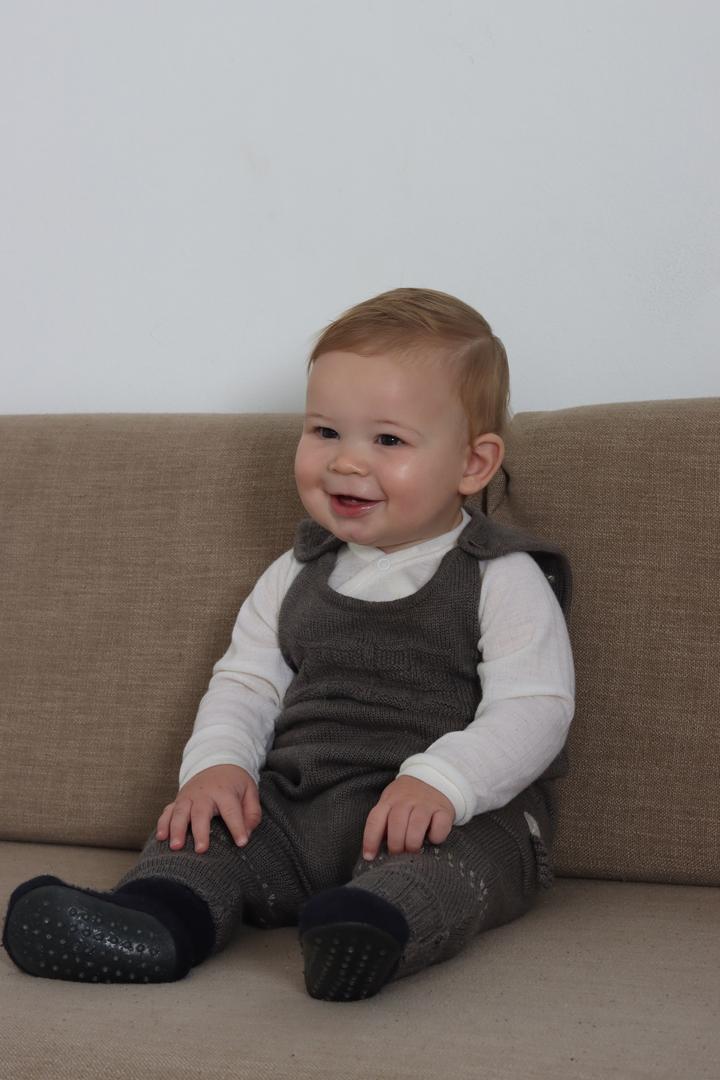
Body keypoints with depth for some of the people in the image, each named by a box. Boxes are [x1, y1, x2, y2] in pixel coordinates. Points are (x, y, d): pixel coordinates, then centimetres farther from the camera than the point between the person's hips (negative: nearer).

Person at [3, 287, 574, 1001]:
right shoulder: (296, 577, 18)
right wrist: (218, 763, -4)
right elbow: (246, 680, 19)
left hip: (458, 816, -6)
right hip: (295, 805, 6)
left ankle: (375, 927, -64)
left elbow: (533, 708, -11)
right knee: (201, 829, -16)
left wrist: (440, 781, -28)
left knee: (446, 859, -37)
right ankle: (154, 918, -42)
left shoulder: (504, 580, -1)